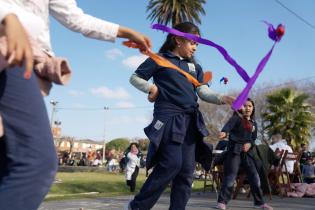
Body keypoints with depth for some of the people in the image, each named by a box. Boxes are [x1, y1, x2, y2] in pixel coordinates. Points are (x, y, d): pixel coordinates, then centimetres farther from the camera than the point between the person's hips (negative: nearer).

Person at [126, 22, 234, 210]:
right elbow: (135, 78, 7)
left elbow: (204, 92, 8)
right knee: (172, 164, -16)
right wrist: (152, 88, -10)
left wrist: (223, 98, -10)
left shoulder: (195, 67, 20)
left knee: (187, 170, 2)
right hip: (168, 118, -6)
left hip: (190, 121, 6)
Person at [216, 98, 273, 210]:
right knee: (230, 177, -10)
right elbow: (228, 125, -24)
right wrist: (224, 132, -47)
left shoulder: (253, 123, 15)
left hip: (247, 152, 6)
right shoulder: (236, 118, -4)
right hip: (234, 150, -6)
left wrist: (249, 144, -7)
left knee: (255, 177, 7)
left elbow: (254, 138, 17)